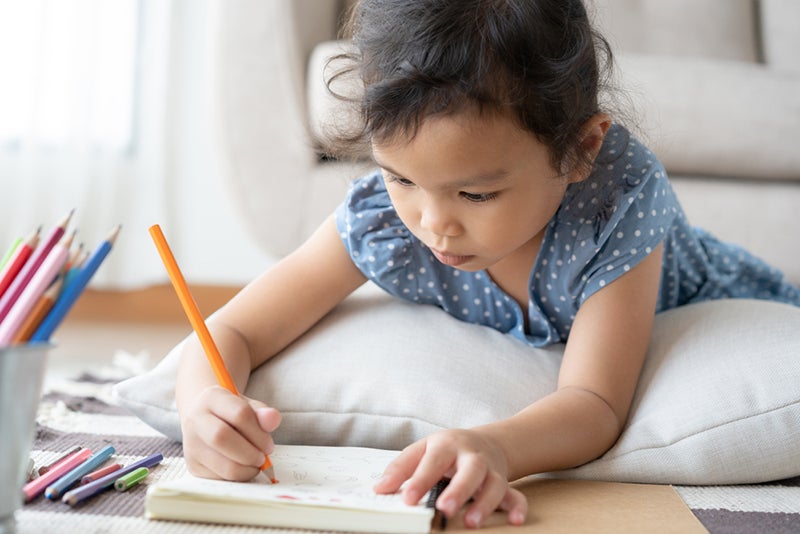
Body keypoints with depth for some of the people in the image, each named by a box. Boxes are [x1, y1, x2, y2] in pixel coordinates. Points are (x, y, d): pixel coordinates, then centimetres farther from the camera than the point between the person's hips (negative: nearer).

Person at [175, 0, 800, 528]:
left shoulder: (620, 193, -40)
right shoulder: (379, 218, -32)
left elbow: (594, 404, -43)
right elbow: (232, 331, -27)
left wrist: (494, 447, -64)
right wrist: (204, 398, -51)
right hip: (521, 363, 3)